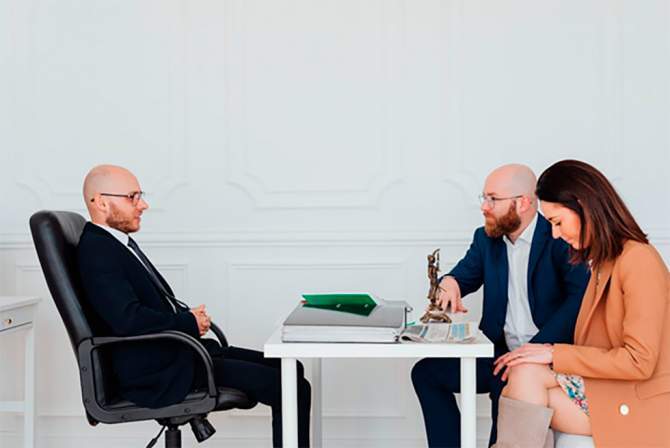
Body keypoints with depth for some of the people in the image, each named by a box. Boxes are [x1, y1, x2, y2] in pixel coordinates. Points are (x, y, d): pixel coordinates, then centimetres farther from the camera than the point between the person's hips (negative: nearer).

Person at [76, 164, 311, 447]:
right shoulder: (96, 251, -15)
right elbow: (128, 319, -26)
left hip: (177, 350, 10)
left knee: (289, 370, 9)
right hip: (158, 373, -10)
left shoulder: (119, 242, 15)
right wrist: (190, 323, -13)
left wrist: (188, 315, 2)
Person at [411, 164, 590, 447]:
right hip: (499, 353, 6)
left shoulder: (559, 237, -10)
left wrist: (535, 349, -28)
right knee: (426, 372, -5)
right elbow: (463, 276, 13)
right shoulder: (486, 238, 10)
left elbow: (580, 296, -21)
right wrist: (449, 283, -14)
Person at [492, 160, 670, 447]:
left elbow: (639, 362, -19)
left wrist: (555, 354, -17)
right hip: (605, 391, 7)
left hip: (639, 406, -7)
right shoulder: (603, 260, 14)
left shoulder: (638, 260, -14)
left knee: (527, 376, -21)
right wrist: (549, 353, -3)